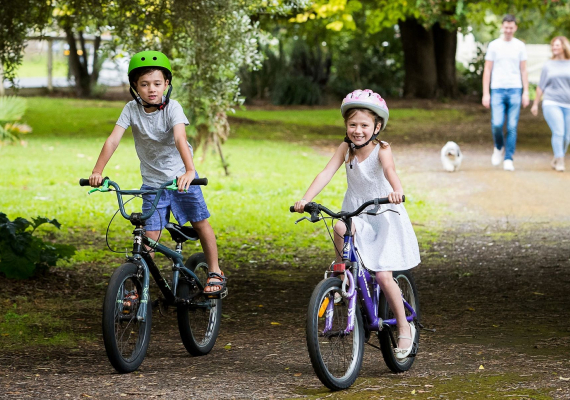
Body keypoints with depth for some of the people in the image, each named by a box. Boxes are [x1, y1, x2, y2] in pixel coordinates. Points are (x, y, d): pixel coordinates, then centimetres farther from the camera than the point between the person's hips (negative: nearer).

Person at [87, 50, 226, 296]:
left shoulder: (172, 107, -17)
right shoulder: (132, 109, -10)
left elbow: (180, 138, -31)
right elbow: (113, 139, -19)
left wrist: (189, 171, -46)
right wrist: (97, 171, -31)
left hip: (180, 176, -1)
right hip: (152, 181, 1)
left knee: (201, 224, -2)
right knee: (149, 236, -4)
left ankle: (215, 273, 15)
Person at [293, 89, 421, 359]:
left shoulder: (381, 149, -17)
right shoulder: (346, 148, -6)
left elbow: (389, 171, -38)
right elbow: (327, 173, -16)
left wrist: (397, 191, -59)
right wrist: (305, 199, -30)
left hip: (383, 217, -3)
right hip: (356, 214, 3)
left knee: (383, 276, -11)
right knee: (340, 229, -34)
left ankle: (404, 328, 8)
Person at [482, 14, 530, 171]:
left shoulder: (520, 46, 8)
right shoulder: (494, 45, 5)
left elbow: (523, 71, 10)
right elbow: (487, 71, 5)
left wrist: (526, 92, 1)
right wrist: (485, 94, -2)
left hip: (515, 90, 1)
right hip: (497, 90, -1)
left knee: (512, 127, -2)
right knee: (497, 124, -13)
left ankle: (508, 159, 3)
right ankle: (499, 147, 16)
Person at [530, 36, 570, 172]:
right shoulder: (548, 66, 9)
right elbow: (541, 87, 12)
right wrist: (535, 104, 9)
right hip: (552, 104, -1)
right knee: (558, 132, -18)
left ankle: (555, 160, 19)